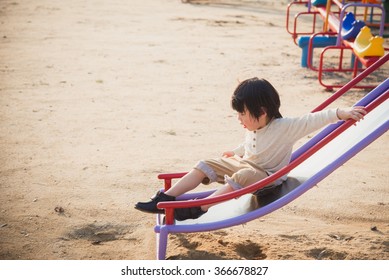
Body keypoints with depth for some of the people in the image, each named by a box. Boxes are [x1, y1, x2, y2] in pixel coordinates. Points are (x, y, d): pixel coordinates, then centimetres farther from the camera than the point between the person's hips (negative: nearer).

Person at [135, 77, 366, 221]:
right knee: (205, 165, -3)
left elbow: (313, 120, -30)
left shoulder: (285, 128, -23)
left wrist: (340, 113, -40)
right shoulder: (253, 129, 1)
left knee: (242, 177, -38)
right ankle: (166, 199, -8)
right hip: (243, 165, 8)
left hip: (267, 176, -8)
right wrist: (235, 152, 37)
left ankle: (199, 209, -40)